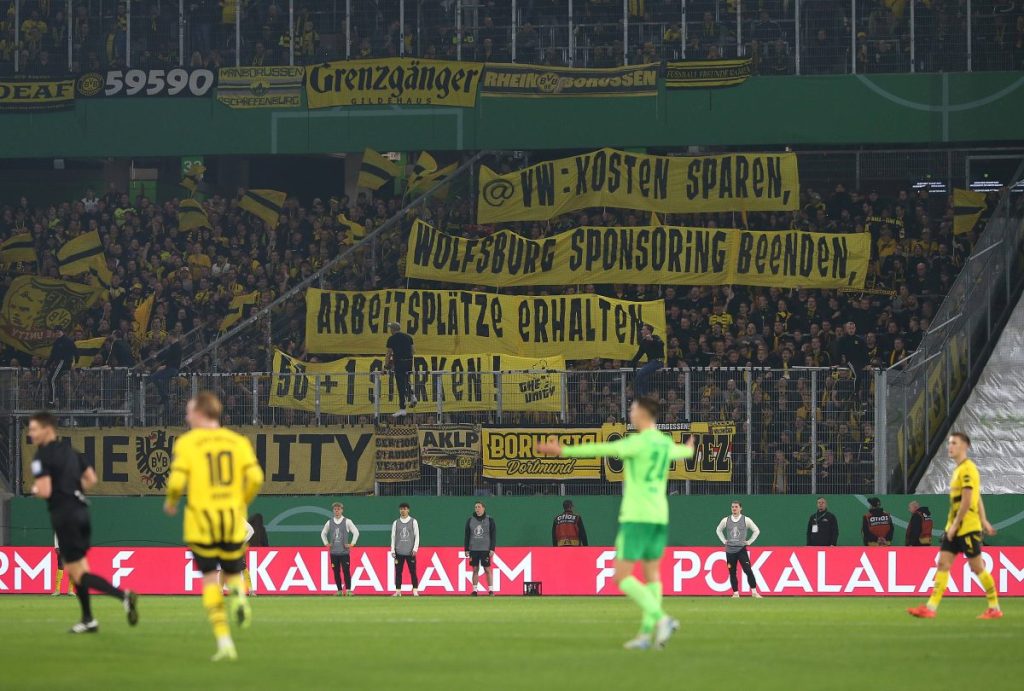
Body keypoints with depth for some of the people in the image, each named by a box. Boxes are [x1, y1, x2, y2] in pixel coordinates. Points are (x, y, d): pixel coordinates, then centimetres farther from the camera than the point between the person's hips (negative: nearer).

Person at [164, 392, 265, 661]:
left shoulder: (186, 442, -1)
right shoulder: (238, 441, 7)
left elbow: (176, 481, -12)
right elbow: (255, 477, -4)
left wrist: (171, 503, 9)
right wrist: (242, 503, 12)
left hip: (201, 520, -2)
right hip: (233, 522, 2)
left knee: (210, 578, 6)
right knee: (232, 572, 19)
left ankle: (224, 641, -5)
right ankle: (238, 594, -20)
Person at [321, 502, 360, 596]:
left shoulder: (347, 521, 0)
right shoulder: (329, 522, 10)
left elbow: (356, 532, 0)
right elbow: (323, 533, 23)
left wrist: (352, 544, -4)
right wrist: (326, 543, 13)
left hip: (344, 552, -3)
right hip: (334, 552, 3)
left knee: (346, 571, -9)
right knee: (336, 572, 3)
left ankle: (348, 590, -6)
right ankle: (339, 590, 10)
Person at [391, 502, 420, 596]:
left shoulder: (413, 522, 6)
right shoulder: (396, 523, 11)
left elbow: (417, 536, 3)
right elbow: (393, 537, 10)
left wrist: (415, 548, -7)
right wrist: (392, 551, 2)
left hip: (410, 552, -2)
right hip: (399, 552, 2)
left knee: (413, 571, -5)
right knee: (398, 572, 0)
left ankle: (415, 591, -2)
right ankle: (398, 591, 5)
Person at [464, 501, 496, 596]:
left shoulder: (490, 520, 1)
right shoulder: (470, 520, 8)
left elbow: (493, 535, 1)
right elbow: (467, 535, 12)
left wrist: (492, 549, -7)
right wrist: (466, 549, 6)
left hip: (485, 549, -3)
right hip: (473, 549, 3)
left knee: (487, 569, -4)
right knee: (475, 570, 3)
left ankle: (490, 590, -1)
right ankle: (474, 590, 5)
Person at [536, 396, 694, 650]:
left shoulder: (640, 442, -12)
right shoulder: (666, 444, 12)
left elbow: (601, 449, -19)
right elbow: (681, 451, 36)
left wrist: (564, 451, -19)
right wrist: (688, 449, 61)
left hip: (636, 517, -8)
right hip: (659, 517, 8)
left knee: (622, 576, -5)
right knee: (652, 574, 12)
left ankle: (660, 619, -20)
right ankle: (647, 633, 6)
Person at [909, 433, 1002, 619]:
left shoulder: (967, 469, -15)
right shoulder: (959, 469, 14)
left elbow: (967, 500, -20)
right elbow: (977, 499, 20)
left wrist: (955, 525, -18)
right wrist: (983, 521, 22)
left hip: (968, 527, -9)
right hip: (954, 527, 9)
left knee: (977, 567, -2)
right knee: (942, 564, 2)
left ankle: (995, 608, 8)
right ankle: (930, 608, -3)